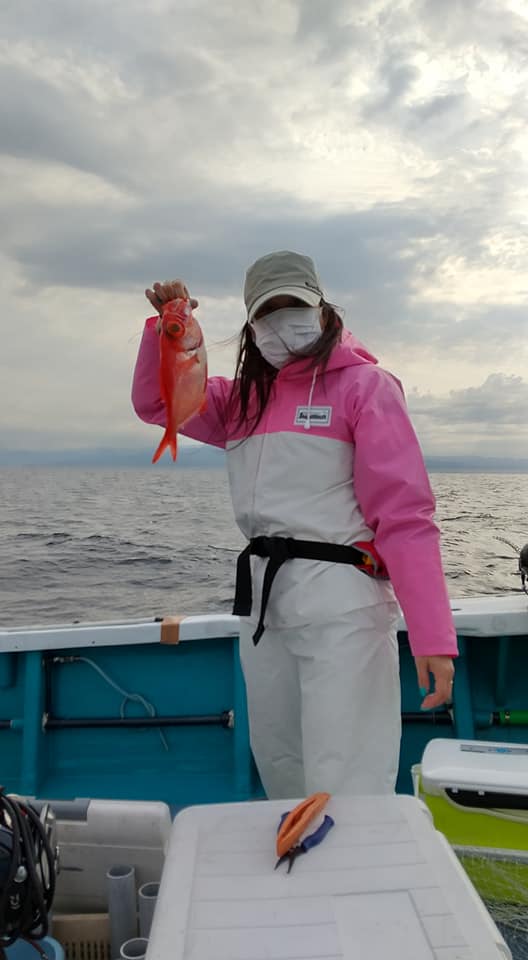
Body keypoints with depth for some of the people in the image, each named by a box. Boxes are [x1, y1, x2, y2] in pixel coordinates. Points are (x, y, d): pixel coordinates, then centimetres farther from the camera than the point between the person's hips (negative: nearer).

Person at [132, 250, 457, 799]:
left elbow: (405, 513, -11)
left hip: (340, 595, -6)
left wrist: (432, 635, -19)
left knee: (344, 793, -7)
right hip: (262, 596, 7)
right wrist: (167, 325, 3)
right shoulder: (245, 398, 16)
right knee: (279, 772, 17)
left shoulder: (363, 384, -4)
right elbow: (155, 402, 20)